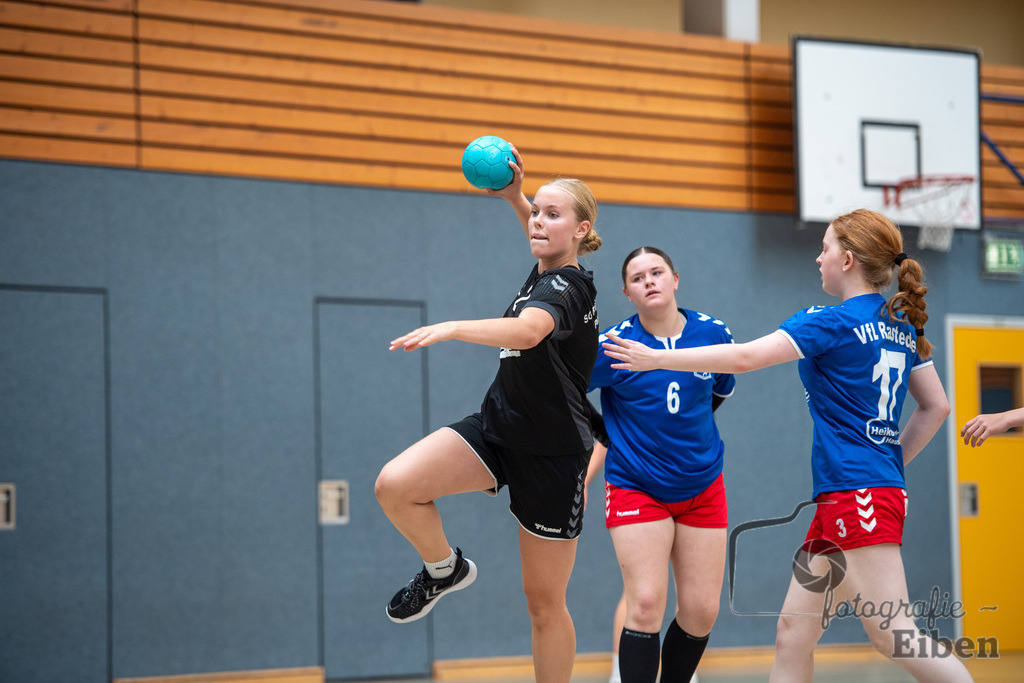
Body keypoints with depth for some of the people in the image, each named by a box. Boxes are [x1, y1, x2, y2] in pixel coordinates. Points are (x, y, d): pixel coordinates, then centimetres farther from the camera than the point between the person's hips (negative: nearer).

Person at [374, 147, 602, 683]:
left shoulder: (567, 287, -19)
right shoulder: (542, 273, 6)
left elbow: (528, 330, -42)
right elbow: (541, 239, 33)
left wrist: (454, 328, -56)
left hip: (551, 456, -7)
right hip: (496, 429, 7)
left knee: (544, 603, 2)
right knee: (395, 485, -19)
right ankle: (445, 569, 8)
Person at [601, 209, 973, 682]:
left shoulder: (833, 321, -9)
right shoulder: (900, 326, 15)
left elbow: (744, 357, -14)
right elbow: (936, 406, 19)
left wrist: (657, 358, -6)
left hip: (856, 495, -9)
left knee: (891, 633, -11)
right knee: (793, 634, 8)